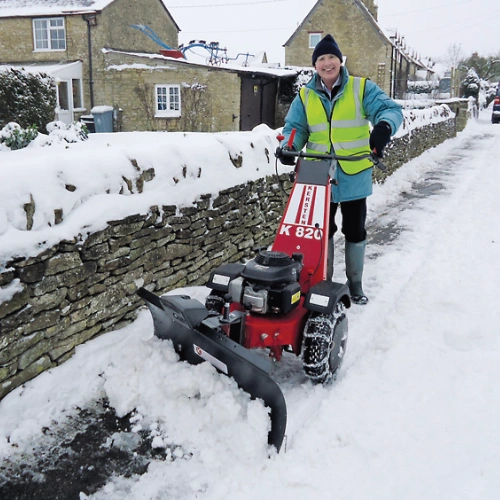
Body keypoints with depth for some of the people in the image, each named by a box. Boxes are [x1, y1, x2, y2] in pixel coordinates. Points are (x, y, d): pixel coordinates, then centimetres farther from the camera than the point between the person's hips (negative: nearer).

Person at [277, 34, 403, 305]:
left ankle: (355, 283, 27)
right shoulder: (305, 96, 6)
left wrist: (384, 126, -35)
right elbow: (295, 127, 5)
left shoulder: (362, 88, -2)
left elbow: (390, 109, -11)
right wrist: (289, 145, -19)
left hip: (354, 176, -1)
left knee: (355, 230, 10)